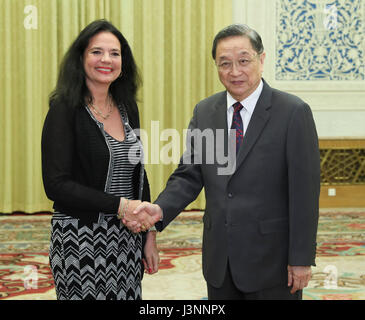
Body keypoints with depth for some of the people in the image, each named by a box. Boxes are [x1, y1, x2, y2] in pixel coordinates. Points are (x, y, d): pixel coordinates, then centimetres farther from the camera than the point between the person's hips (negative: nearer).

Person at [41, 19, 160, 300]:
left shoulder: (127, 108, 9)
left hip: (127, 239, 6)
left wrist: (149, 234, 10)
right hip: (80, 240, -5)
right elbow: (56, 185, -16)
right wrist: (120, 205, -19)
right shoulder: (65, 110, -10)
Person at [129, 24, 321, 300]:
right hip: (219, 259, 5)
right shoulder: (204, 111, 6)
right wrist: (161, 209, -14)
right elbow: (189, 175, 5)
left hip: (271, 259, -4)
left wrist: (301, 259, -12)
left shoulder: (293, 112, -10)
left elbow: (305, 191, -11)